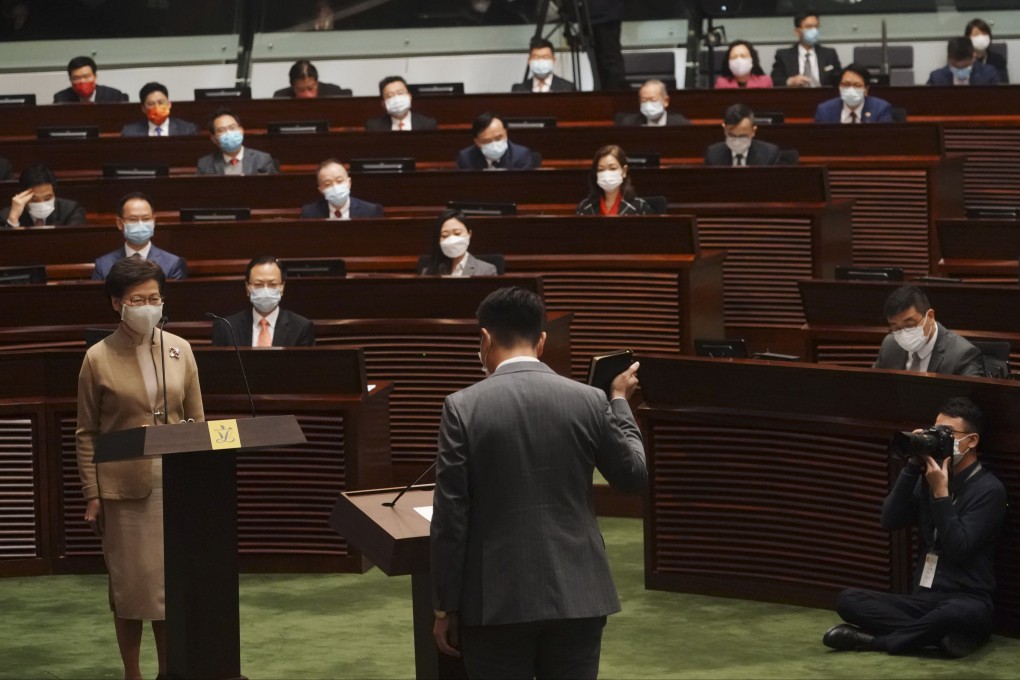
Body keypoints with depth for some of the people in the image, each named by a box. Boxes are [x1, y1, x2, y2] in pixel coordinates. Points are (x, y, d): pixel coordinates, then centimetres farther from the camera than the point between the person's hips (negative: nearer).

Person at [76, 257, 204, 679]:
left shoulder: (179, 351, 4)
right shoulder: (98, 359, -4)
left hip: (176, 485, 3)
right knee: (130, 586, 3)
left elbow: (196, 421, 9)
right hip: (125, 489, -2)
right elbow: (86, 433, -1)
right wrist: (92, 495, -4)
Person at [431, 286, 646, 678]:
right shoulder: (588, 400, -1)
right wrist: (620, 401, 26)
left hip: (497, 600, -2)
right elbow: (635, 477, 12)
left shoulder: (463, 407, -7)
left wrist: (445, 607, 1)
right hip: (576, 594, 2)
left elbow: (450, 519, -7)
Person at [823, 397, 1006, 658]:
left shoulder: (989, 489, -5)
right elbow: (890, 522, 1)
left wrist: (940, 493, -15)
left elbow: (958, 550, -14)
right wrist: (913, 466, -3)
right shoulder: (929, 478, 14)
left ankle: (873, 640, -26)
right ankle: (938, 635, -29)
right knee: (848, 599, -16)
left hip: (965, 602, -6)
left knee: (960, 613, -42)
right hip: (922, 600, 6)